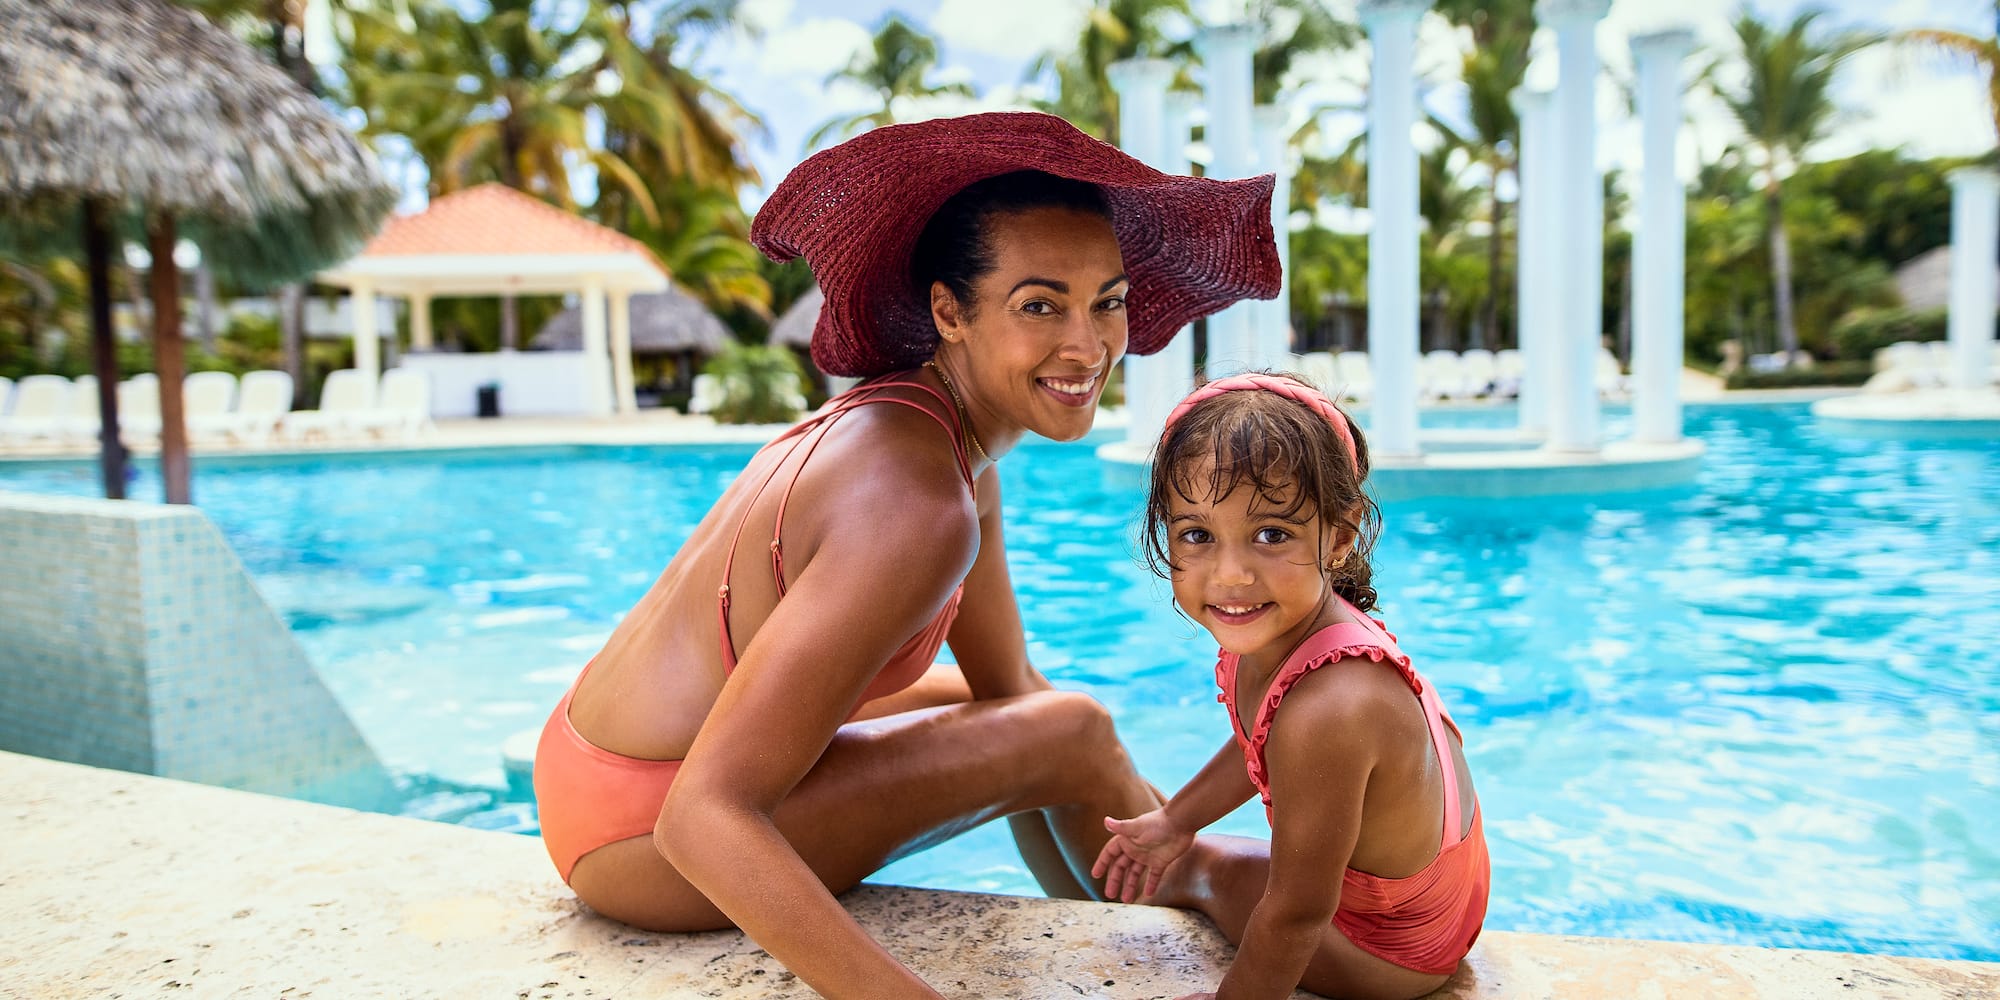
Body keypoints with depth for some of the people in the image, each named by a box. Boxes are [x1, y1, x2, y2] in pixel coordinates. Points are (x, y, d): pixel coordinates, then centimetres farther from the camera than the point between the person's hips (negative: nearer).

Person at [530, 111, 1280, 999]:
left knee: (1018, 716, 21)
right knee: (1068, 736, -11)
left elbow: (1008, 682, 9)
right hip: (642, 836, -9)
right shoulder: (918, 501, -30)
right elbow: (704, 818, -33)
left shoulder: (945, 432, -1)